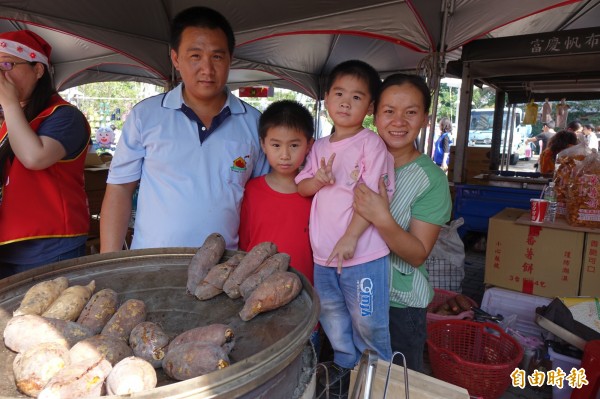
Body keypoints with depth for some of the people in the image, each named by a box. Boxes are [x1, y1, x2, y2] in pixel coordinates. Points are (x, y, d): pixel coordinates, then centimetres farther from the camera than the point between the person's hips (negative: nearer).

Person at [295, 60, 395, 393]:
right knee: (332, 317, 22)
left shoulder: (371, 143, -10)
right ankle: (346, 366, 46)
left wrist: (350, 238, -21)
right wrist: (318, 180, -12)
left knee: (368, 322, 9)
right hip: (323, 253, 6)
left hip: (362, 253, -6)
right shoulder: (320, 147, 9)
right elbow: (301, 187, 10)